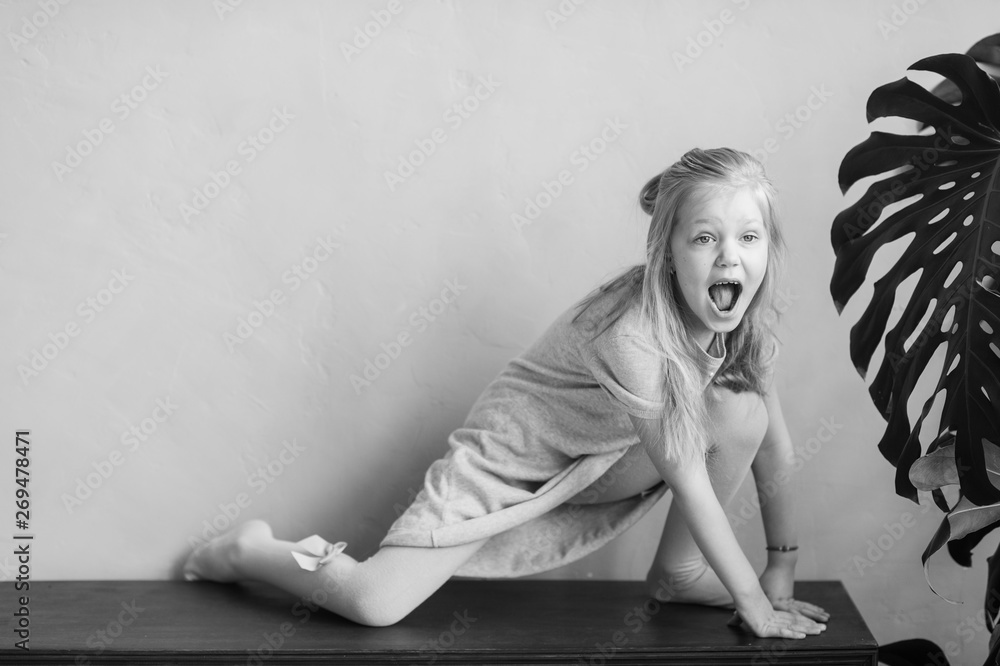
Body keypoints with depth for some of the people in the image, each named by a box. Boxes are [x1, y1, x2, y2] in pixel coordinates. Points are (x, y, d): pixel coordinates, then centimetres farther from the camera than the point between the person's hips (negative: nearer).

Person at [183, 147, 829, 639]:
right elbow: (690, 483, -29)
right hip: (506, 453, -6)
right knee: (376, 605, -19)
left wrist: (783, 567, 3)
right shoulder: (633, 333, -36)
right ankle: (252, 549, 13)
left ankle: (677, 570, 7)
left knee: (743, 411, -14)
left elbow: (775, 445, -2)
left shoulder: (745, 318, -14)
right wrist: (754, 604, -20)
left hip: (598, 459, 7)